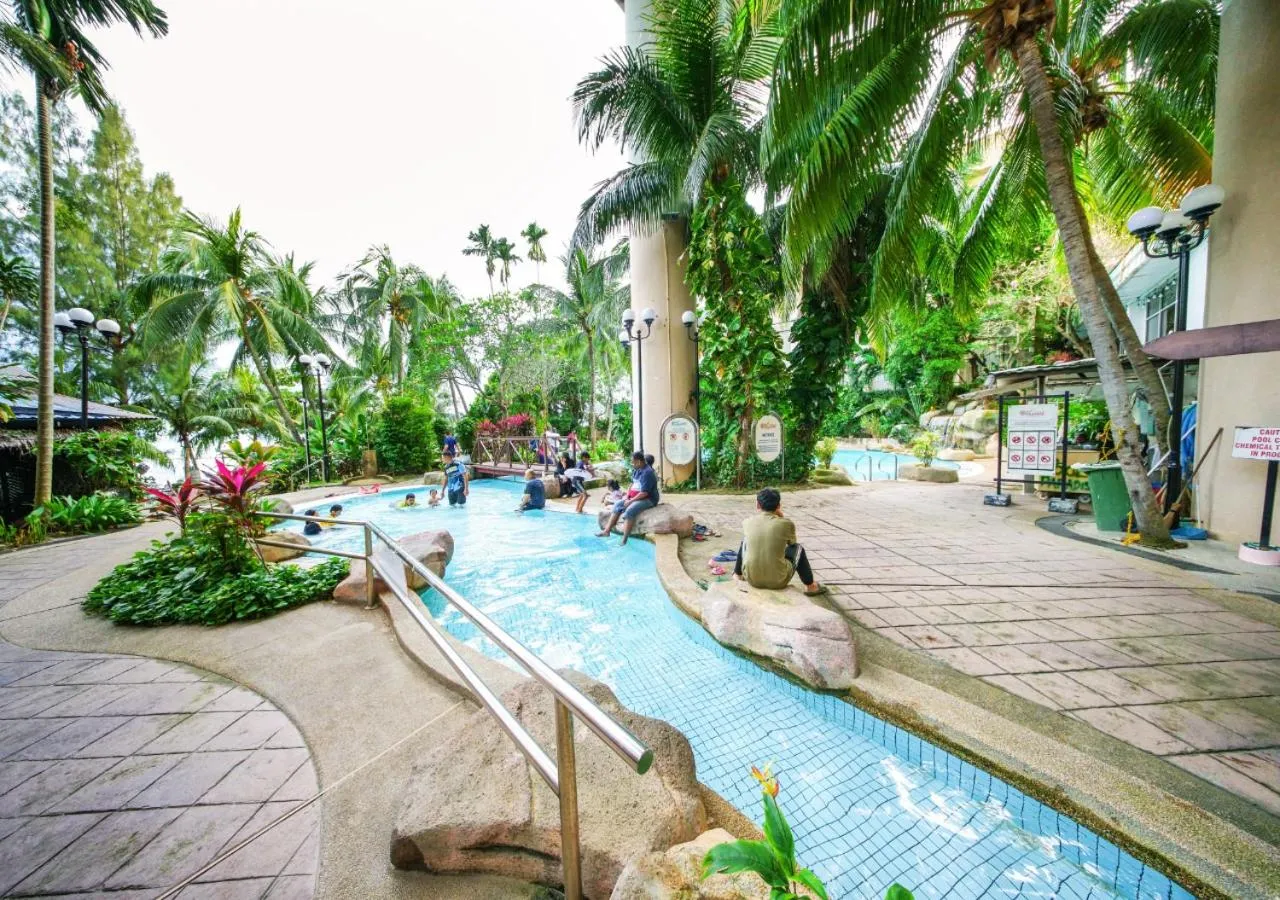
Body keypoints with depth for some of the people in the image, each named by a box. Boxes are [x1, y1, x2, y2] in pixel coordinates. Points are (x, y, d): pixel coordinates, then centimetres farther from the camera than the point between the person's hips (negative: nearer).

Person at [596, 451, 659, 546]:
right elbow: (632, 483, 17)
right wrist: (627, 496, 2)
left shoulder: (647, 473, -24)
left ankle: (624, 540, -24)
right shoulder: (636, 470, 5)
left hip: (648, 499, -10)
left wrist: (630, 501, -20)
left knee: (629, 511, -30)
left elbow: (644, 493, -27)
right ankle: (607, 531, 8)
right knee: (617, 505, 4)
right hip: (634, 497, 10)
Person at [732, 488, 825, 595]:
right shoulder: (787, 524, -11)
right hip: (778, 581, -1)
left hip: (751, 579, 2)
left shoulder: (747, 523, -5)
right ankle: (810, 586, 38)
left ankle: (737, 575, 43)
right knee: (797, 548, 24)